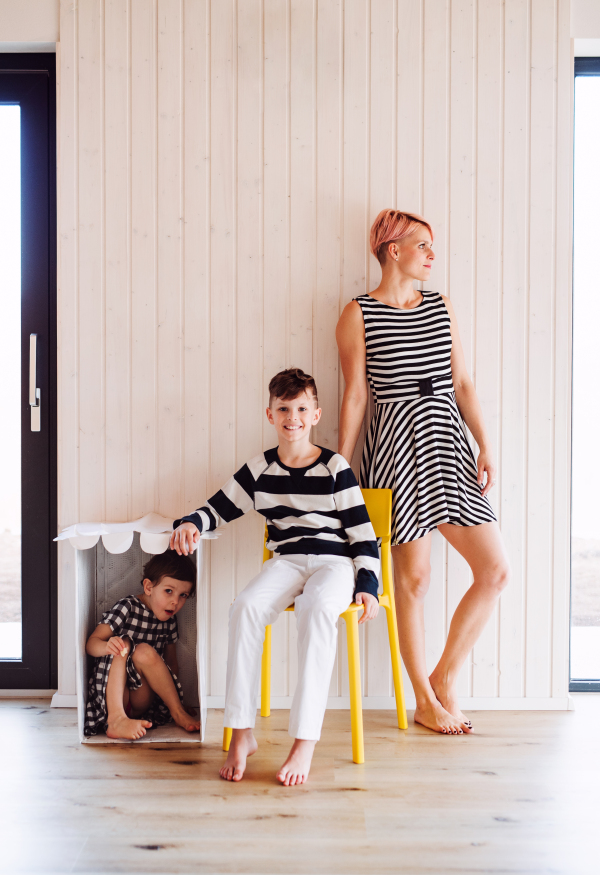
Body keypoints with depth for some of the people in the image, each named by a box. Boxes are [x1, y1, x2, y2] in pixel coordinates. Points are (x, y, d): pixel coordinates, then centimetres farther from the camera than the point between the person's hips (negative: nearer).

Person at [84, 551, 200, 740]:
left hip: (142, 698, 3)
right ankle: (116, 718, -39)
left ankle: (178, 712, -19)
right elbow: (91, 644, -14)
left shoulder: (169, 620, 8)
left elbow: (171, 665, 15)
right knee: (123, 643, -28)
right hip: (110, 691, -2)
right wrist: (107, 646, -37)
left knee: (144, 652, -27)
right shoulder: (128, 607, -7)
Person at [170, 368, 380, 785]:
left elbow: (363, 534, 2)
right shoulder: (259, 469, 10)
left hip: (334, 561, -3)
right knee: (245, 607, -29)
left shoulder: (335, 468, 1)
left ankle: (305, 740, -35)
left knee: (317, 609, -37)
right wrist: (190, 524, -5)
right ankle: (242, 733, -20)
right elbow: (217, 508, 18)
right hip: (285, 562, 3)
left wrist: (367, 586, -11)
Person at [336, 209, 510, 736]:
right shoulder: (359, 314, -1)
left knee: (496, 571, 2)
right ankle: (426, 701, 21)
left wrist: (486, 447, 3)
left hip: (449, 444, 6)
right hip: (397, 445, -6)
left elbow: (463, 383, 12)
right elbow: (355, 397, -2)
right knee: (414, 580, 3)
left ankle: (444, 678, 20)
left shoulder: (441, 306, 14)